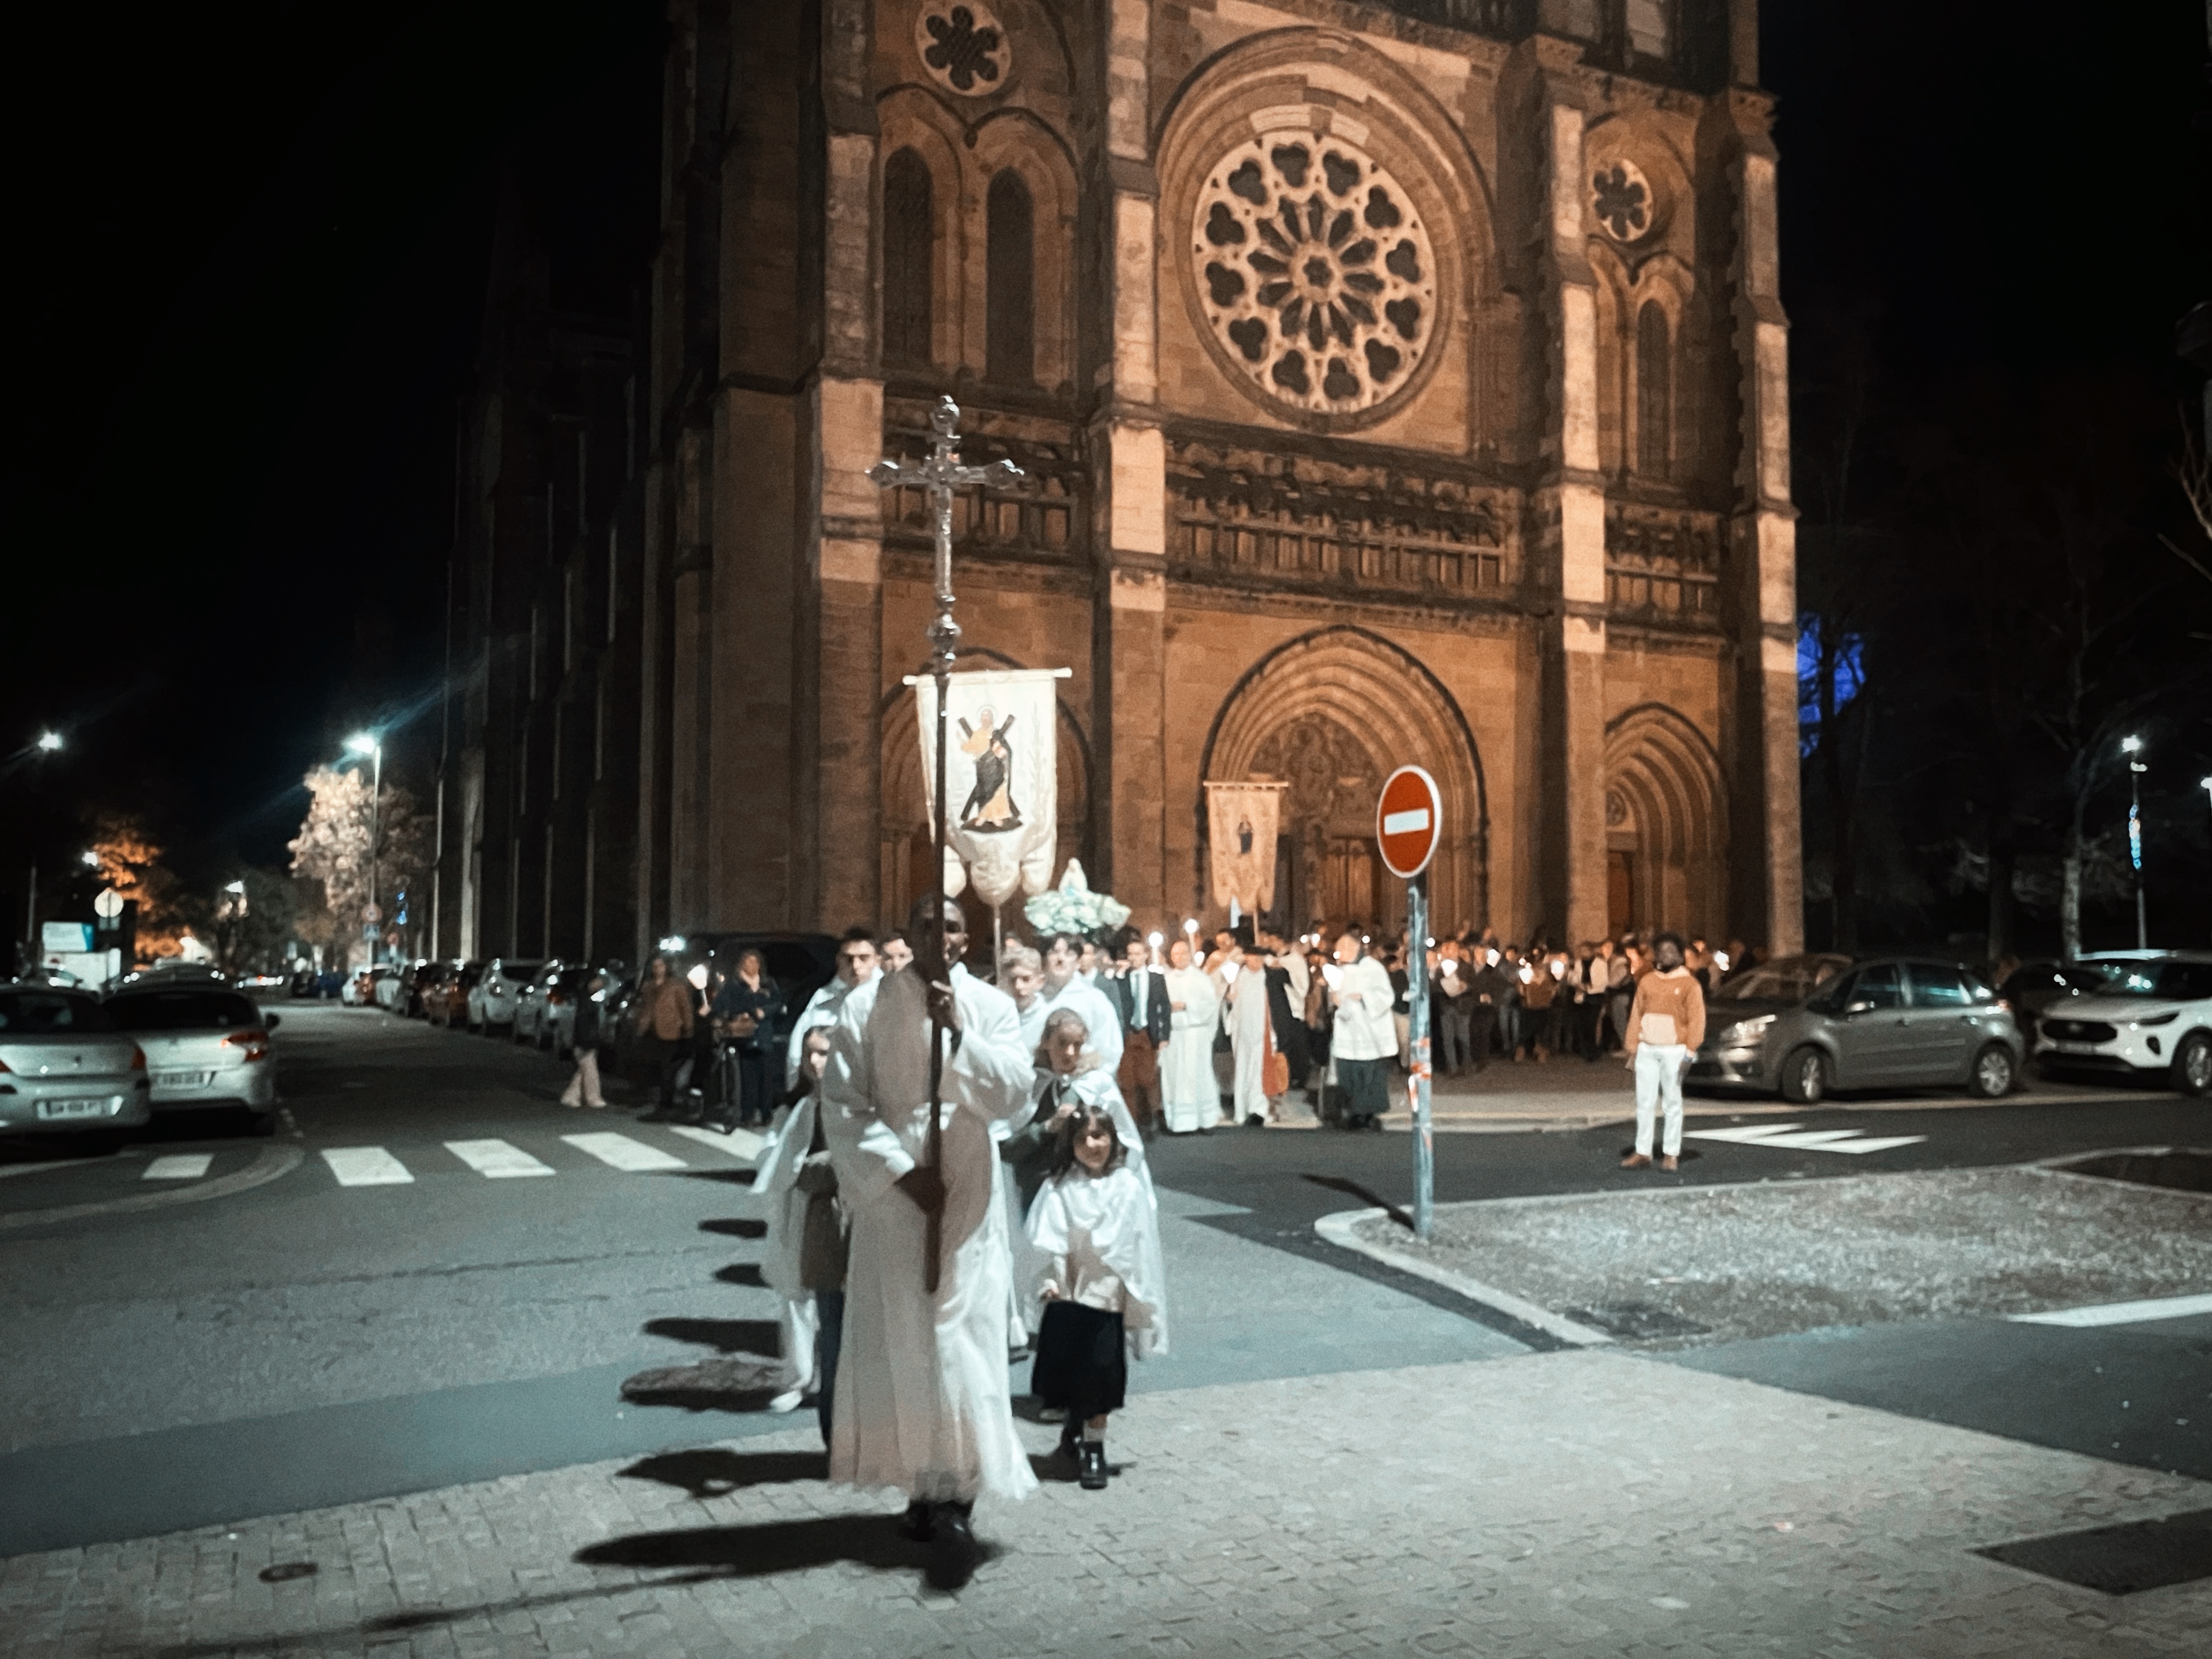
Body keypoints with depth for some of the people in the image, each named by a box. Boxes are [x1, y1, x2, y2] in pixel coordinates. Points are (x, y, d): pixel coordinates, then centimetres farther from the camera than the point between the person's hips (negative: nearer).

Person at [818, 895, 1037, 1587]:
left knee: (962, 1340, -4)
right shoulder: (866, 1006, -1)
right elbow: (841, 1107, -4)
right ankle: (927, 1487, 17)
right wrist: (902, 1172, -12)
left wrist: (958, 1033, -21)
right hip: (891, 1194, 0)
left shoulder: (990, 1006, 1)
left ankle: (954, 1505, -1)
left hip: (967, 1197, 0)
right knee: (899, 1342, 4)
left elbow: (1014, 1093, -9)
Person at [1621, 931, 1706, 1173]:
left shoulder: (1689, 983, -1)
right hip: (1646, 1050, 4)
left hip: (1673, 1051, -4)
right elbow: (1636, 1016, 9)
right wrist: (1633, 1050, 4)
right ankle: (1642, 1153, 8)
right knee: (1644, 1103, 3)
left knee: (1673, 1103, 2)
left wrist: (1689, 1053, -13)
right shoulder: (1647, 982, 10)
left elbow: (1696, 1020, -6)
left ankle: (1671, 1154, 7)